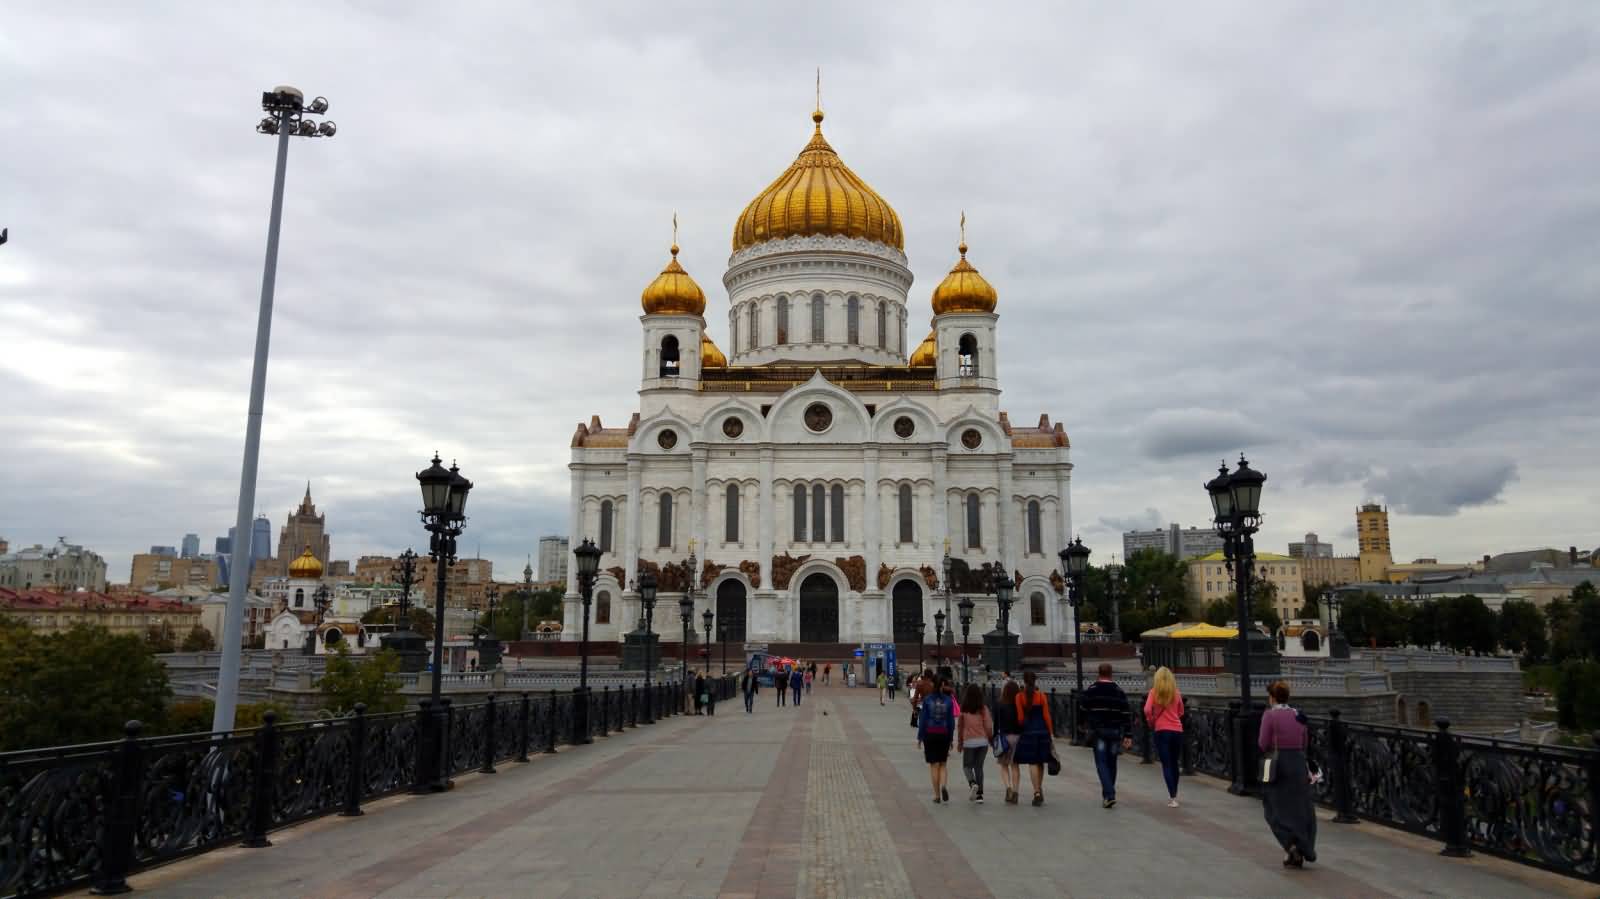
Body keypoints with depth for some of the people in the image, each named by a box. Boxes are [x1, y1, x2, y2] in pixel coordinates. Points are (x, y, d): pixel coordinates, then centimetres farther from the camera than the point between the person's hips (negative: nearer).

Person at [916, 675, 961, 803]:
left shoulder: (927, 700, -7)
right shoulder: (948, 700, -2)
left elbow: (922, 719, -6)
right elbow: (951, 721, 2)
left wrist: (920, 737, 1)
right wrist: (951, 738, 10)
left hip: (930, 735, -1)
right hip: (944, 735, 1)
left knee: (934, 765, 6)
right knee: (943, 764, 14)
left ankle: (937, 795, 6)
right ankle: (943, 786, -11)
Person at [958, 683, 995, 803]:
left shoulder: (964, 709, -6)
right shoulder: (983, 709, -3)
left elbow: (960, 727, 1)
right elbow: (988, 726, -2)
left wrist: (960, 742, 12)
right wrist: (991, 739, 13)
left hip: (969, 742, -2)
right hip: (983, 741, 2)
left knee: (967, 766, 11)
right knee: (979, 766, 12)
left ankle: (972, 783, -18)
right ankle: (980, 794, 7)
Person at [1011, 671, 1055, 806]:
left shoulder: (1019, 697, -5)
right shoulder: (1042, 696, -2)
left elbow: (1020, 717, -4)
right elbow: (1047, 716, -3)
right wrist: (1051, 734, 2)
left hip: (1028, 732, -2)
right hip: (1043, 731, 2)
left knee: (1032, 763, 1)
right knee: (1040, 762, 16)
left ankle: (1037, 792, -7)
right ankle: (1040, 790, 26)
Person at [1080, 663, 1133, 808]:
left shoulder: (1091, 691, -3)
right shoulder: (1119, 691, 4)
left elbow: (1083, 711, 1)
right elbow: (1127, 714, 1)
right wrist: (1128, 735, 2)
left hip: (1098, 731, -3)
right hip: (1115, 732, 3)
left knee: (1101, 763, -3)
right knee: (1111, 763, 14)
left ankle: (1109, 795, -17)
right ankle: (1108, 794, 23)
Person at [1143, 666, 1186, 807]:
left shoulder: (1154, 692, -5)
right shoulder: (1176, 693, 4)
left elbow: (1147, 710, -15)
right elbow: (1181, 712, 14)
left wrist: (1151, 722, 1)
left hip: (1161, 731, -3)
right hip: (1177, 730, 3)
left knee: (1166, 764, 0)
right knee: (1174, 763, 17)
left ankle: (1172, 798, -10)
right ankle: (1174, 794, 29)